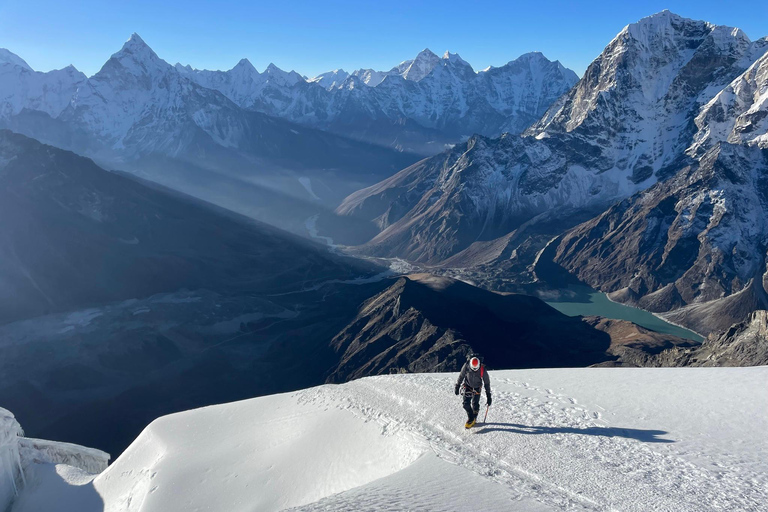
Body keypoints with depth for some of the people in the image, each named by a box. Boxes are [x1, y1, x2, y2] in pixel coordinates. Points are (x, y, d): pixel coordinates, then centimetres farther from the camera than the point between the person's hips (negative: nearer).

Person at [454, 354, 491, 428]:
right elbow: (461, 376, -6)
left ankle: (474, 418, 19)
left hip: (477, 387, -1)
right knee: (466, 404, -10)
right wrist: (457, 386, 0)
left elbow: (487, 382, -17)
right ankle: (470, 418, 9)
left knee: (475, 405, -5)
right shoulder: (466, 366, -24)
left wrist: (488, 396, -16)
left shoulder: (482, 370, -27)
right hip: (468, 386, 1)